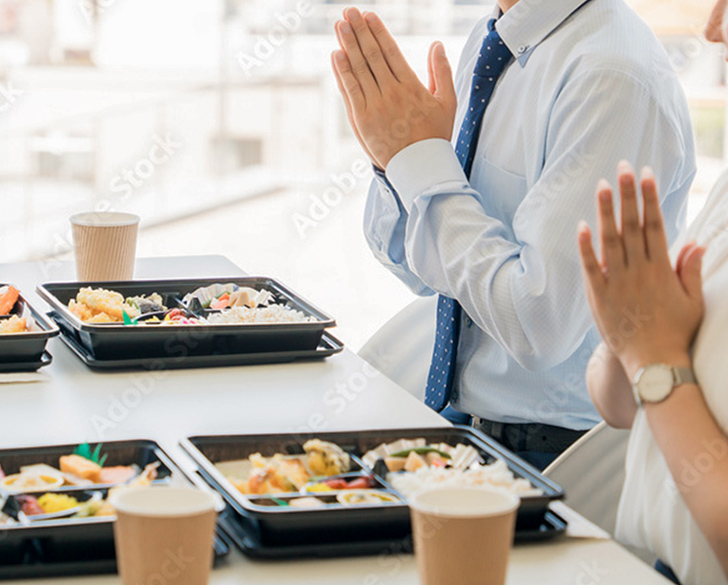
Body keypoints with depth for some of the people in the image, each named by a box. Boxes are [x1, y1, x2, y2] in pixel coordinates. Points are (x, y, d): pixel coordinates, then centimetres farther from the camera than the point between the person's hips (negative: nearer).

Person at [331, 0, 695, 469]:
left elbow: (538, 328, -27)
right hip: (462, 412, 8)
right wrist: (395, 156, -7)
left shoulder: (618, 80, -21)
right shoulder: (486, 43, 6)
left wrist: (421, 156, -19)